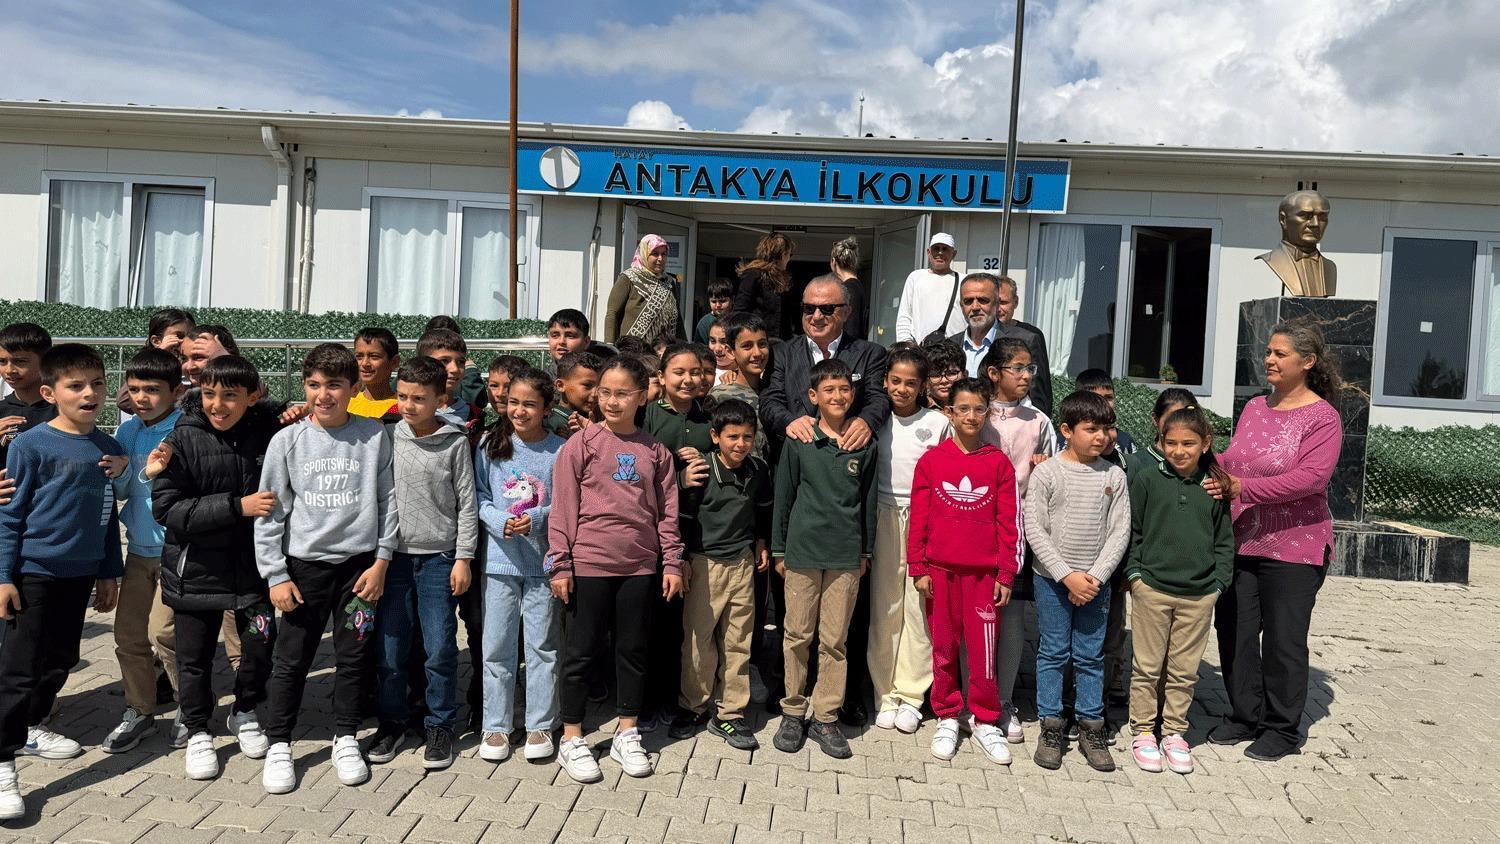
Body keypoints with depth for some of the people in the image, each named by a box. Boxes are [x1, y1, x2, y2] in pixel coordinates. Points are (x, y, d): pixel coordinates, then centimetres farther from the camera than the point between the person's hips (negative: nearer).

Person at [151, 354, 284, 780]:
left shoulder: (268, 432, -6)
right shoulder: (184, 438, -12)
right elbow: (167, 509, -16)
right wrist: (238, 506, -23)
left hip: (254, 563, 2)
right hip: (196, 568, -1)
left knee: (261, 643, 10)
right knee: (195, 656, 12)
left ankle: (245, 713, 37)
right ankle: (197, 732, 33)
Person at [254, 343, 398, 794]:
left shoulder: (374, 435, -2)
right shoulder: (287, 440, -2)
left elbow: (388, 500, 2)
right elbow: (270, 512, 0)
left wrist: (381, 560, -3)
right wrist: (276, 575, -3)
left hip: (360, 563, 0)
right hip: (304, 564, 0)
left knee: (354, 656, 9)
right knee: (291, 660, 7)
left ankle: (346, 739, 26)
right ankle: (278, 745, 23)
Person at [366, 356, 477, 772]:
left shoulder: (455, 442, -3)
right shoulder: (387, 437, 2)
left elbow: (467, 505, -1)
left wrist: (463, 557, -4)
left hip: (439, 557, -2)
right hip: (394, 555, 2)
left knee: (440, 648, 1)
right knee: (389, 647, 7)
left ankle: (440, 726, 17)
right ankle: (392, 721, 25)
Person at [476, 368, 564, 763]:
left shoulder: (560, 451, -5)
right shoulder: (491, 444, 1)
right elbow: (477, 496, 2)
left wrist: (536, 519, -17)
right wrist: (499, 521, -15)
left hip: (544, 560, -1)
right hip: (500, 558, 2)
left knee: (543, 645, 8)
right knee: (496, 646, 8)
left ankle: (540, 725, 22)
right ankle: (496, 726, 22)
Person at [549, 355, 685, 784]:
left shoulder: (654, 451, 5)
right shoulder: (582, 444, -4)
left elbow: (667, 511, 8)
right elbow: (563, 508, -5)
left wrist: (672, 562, 4)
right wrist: (559, 565, -7)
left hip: (641, 566, 3)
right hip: (589, 564, -3)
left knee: (633, 649, 13)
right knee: (581, 650, 7)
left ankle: (627, 734, 28)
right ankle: (572, 740, 21)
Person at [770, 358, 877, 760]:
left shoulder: (864, 444, 4)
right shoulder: (799, 441, 0)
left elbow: (869, 500, 10)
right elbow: (783, 497, 4)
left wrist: (866, 551, 10)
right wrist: (779, 550, 4)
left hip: (846, 554, 1)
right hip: (802, 550, -1)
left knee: (835, 640, 6)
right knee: (797, 635, 7)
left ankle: (826, 717, 17)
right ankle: (792, 712, 20)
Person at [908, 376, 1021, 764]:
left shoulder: (999, 463, 1)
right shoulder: (931, 461, 0)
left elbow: (1008, 522, 2)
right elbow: (918, 519, 2)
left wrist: (1006, 575, 0)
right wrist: (918, 568, -2)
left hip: (984, 571, 0)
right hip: (940, 569, 0)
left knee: (984, 648, 3)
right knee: (944, 645, 10)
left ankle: (984, 720, 20)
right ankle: (947, 718, 25)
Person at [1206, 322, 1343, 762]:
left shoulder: (1322, 416, -11)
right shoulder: (1255, 407, 10)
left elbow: (1311, 477, -22)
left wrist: (1242, 488, -26)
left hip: (1293, 549, -6)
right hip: (1241, 544, 6)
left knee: (1284, 640, 5)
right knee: (1234, 631, 11)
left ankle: (1282, 729, 21)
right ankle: (1244, 716, 27)